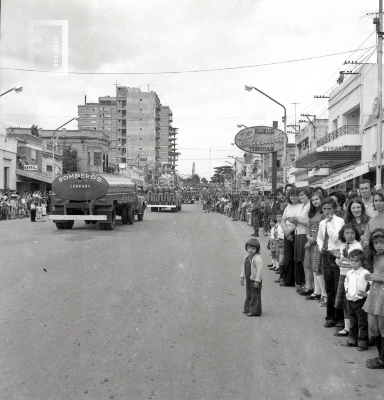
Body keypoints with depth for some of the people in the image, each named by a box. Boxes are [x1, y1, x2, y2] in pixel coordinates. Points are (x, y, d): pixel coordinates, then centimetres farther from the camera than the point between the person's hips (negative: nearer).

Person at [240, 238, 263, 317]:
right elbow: (243, 267, 18)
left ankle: (255, 311, 4)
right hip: (248, 279, 9)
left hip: (254, 280, -9)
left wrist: (257, 281, -23)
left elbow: (259, 270, -22)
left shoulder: (257, 258, -19)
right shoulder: (247, 257, 8)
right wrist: (242, 277, 15)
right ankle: (248, 309, 29)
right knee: (248, 294, 18)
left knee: (255, 295, -1)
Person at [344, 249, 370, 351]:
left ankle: (363, 342, 8)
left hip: (361, 301, -6)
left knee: (362, 323, 1)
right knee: (353, 322, 19)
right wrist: (346, 289, 15)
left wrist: (367, 294, -19)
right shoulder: (349, 273, 8)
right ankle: (352, 339, 30)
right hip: (350, 300, 7)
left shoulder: (365, 273, -14)